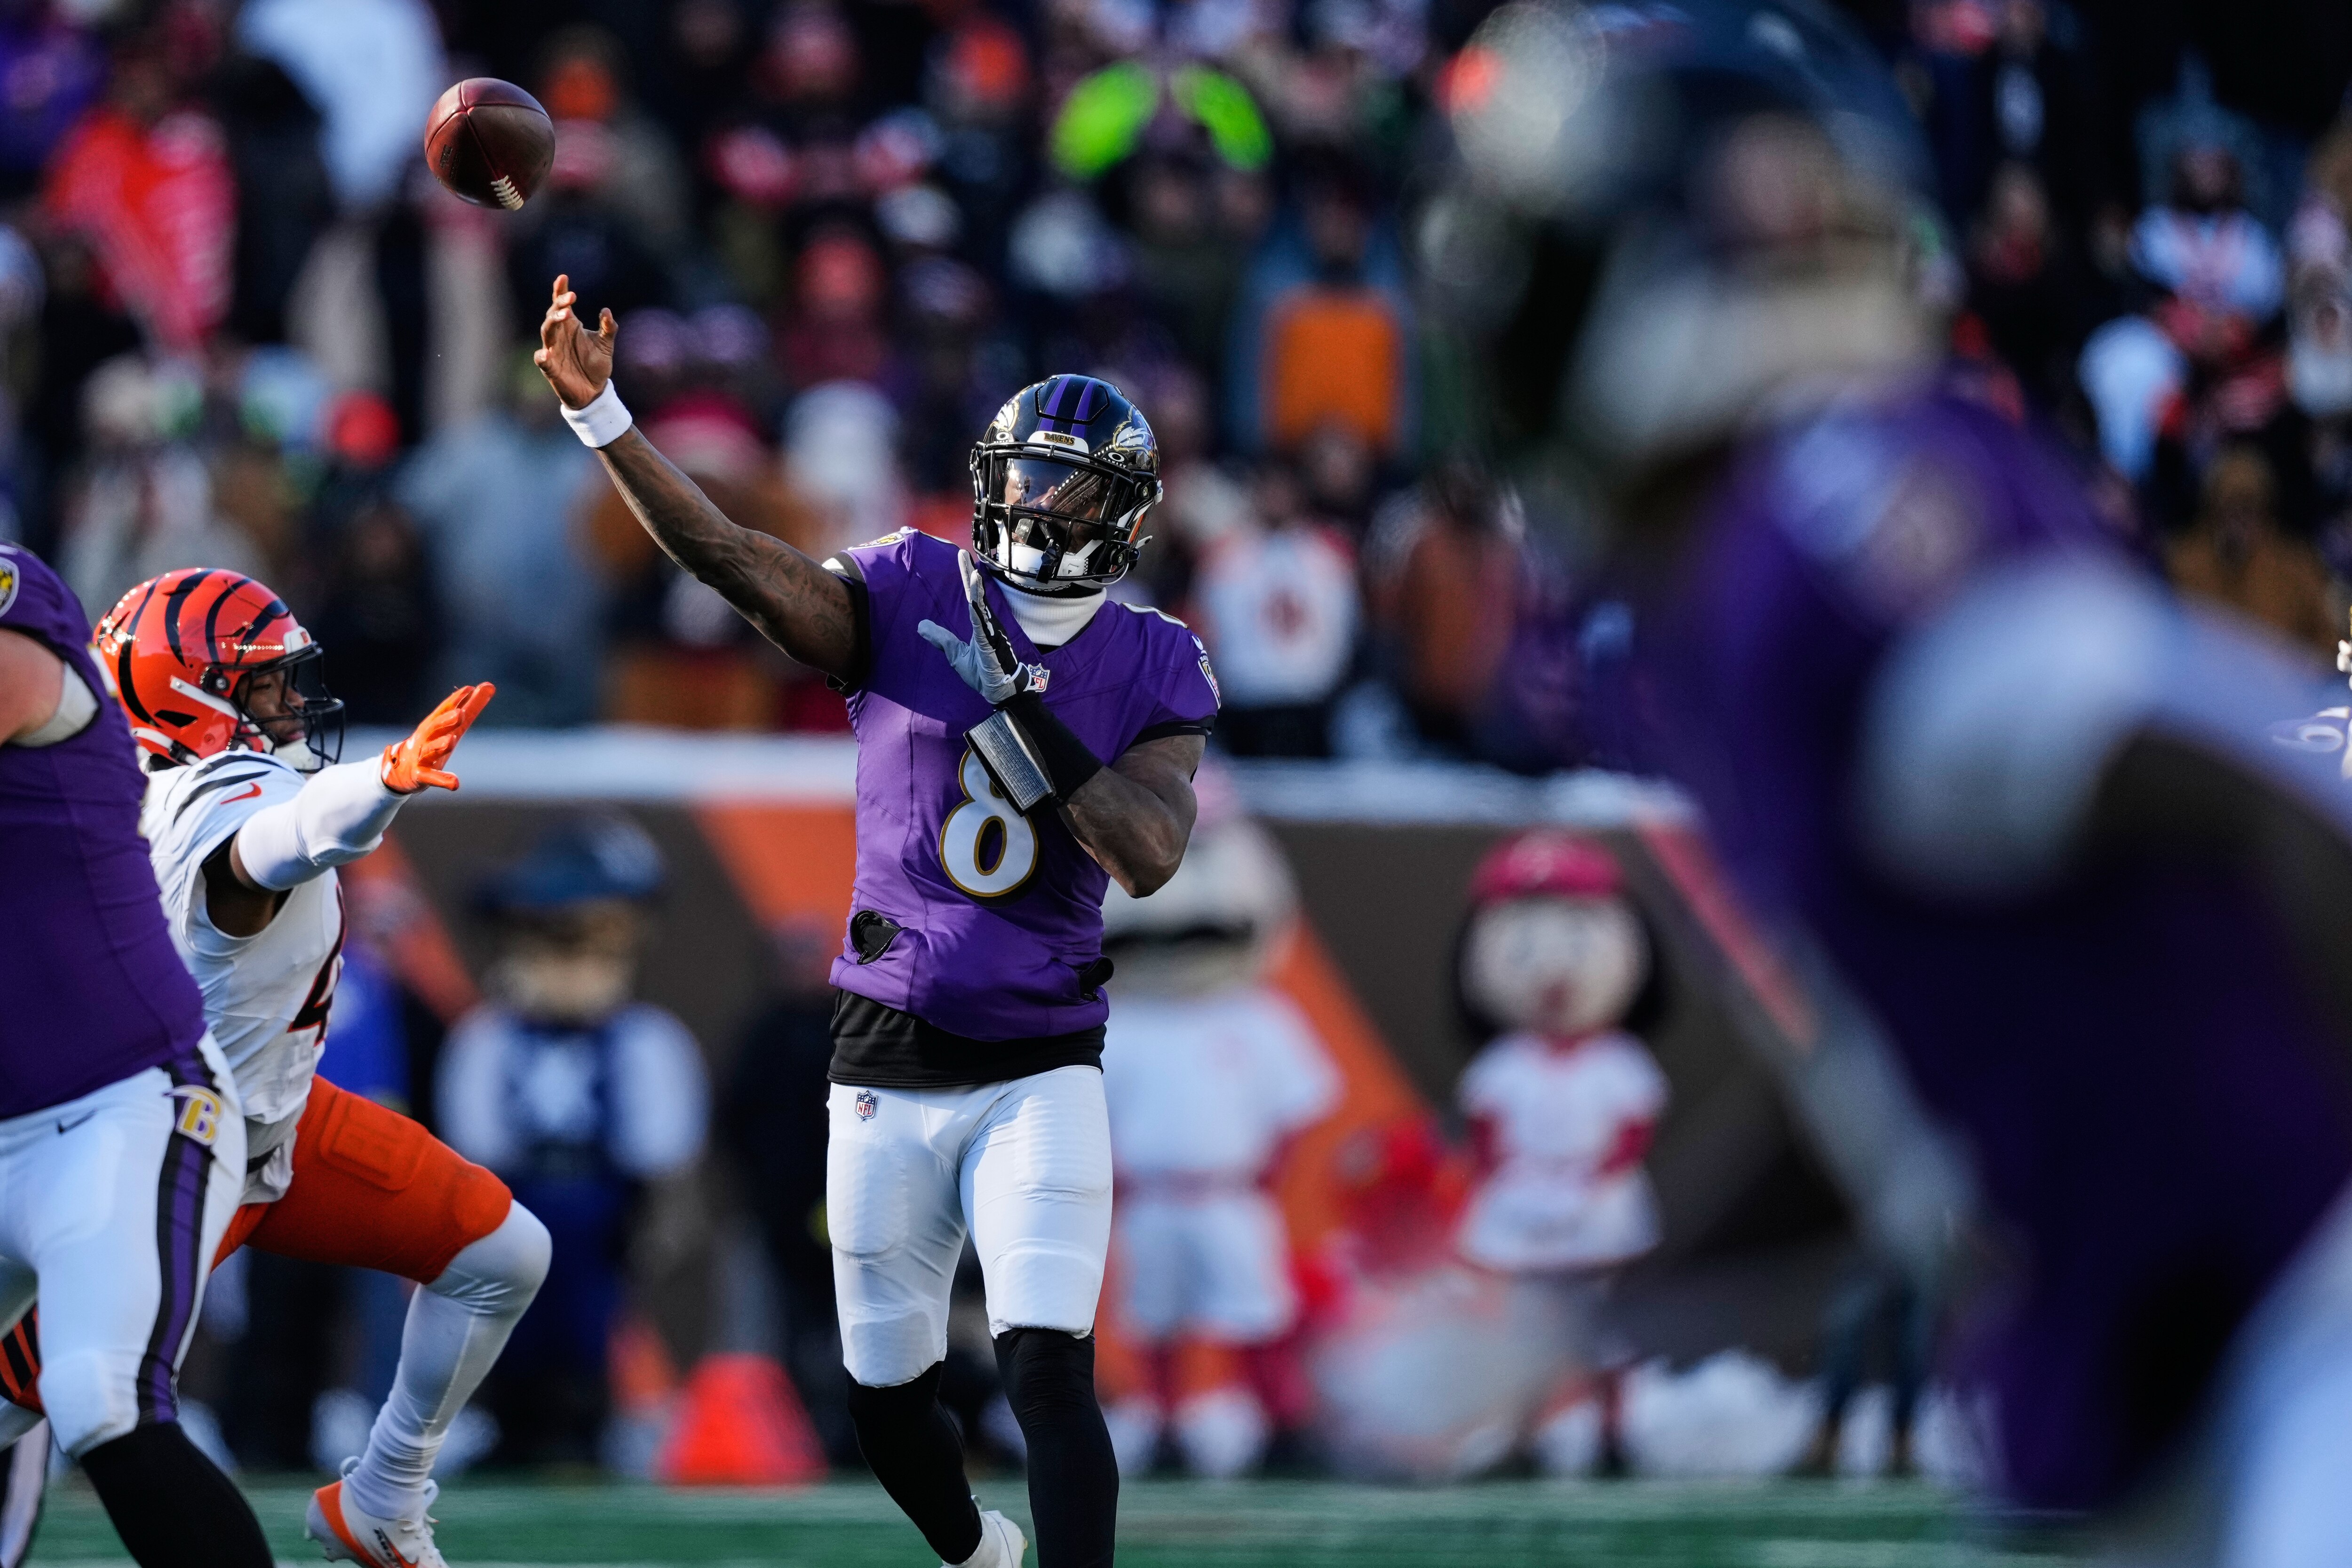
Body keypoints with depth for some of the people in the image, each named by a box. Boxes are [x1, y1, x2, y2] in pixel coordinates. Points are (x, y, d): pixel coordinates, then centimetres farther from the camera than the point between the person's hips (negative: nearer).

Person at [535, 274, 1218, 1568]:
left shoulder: (1154, 671, -1)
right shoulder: (907, 600, -2)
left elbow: (1148, 856, -14)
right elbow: (726, 555, -16)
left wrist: (1024, 717, -22)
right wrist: (596, 413, -29)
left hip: (1039, 1070, -2)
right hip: (886, 1069, 2)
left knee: (1048, 1371, -19)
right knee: (886, 1401, 13)